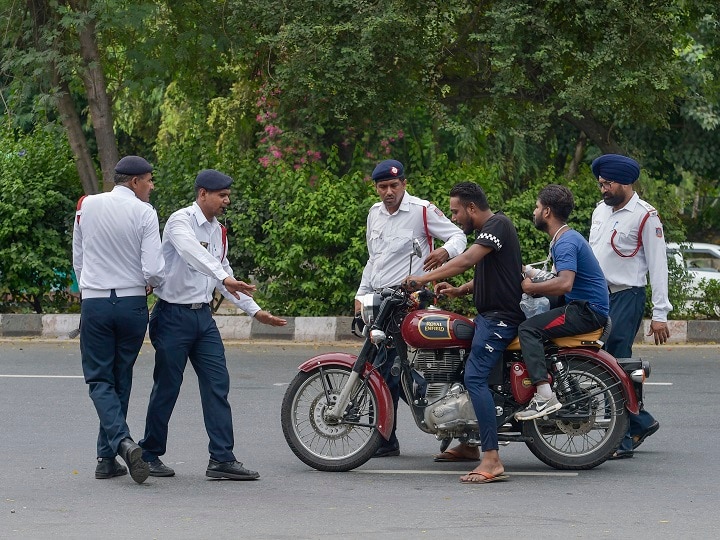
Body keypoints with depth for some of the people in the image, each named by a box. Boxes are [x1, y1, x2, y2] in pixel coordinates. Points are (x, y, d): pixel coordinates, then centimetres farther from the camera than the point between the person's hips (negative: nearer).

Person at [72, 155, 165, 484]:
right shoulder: (144, 213, -8)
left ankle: (123, 442, -21)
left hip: (94, 304, 1)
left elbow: (77, 260, 12)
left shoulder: (86, 206, 2)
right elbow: (154, 271, -13)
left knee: (100, 379, 3)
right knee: (121, 380, 12)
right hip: (132, 303, -1)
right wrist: (151, 284, 10)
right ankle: (107, 459, 15)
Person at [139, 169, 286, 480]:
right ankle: (150, 455, 13)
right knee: (167, 388, -1)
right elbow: (192, 252, -33)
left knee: (217, 384, -1)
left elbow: (223, 273, 22)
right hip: (173, 315, -7)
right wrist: (224, 278, -47)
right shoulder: (180, 222, -12)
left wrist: (255, 311, 18)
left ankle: (222, 458, -1)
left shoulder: (218, 231, 14)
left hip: (202, 315, 7)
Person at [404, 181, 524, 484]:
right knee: (465, 372, 19)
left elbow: (467, 260, -26)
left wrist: (423, 279, -24)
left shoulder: (497, 224, -13)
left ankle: (492, 461, -27)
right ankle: (470, 445, 31)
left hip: (500, 317, -11)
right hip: (488, 315, 11)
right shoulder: (487, 230, 19)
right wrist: (459, 291, 6)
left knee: (475, 377, -21)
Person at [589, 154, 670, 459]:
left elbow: (658, 265, -8)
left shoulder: (645, 216, -6)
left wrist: (660, 314, -12)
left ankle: (623, 440, -5)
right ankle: (642, 422, 17)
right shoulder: (600, 211, 16)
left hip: (626, 297, -7)